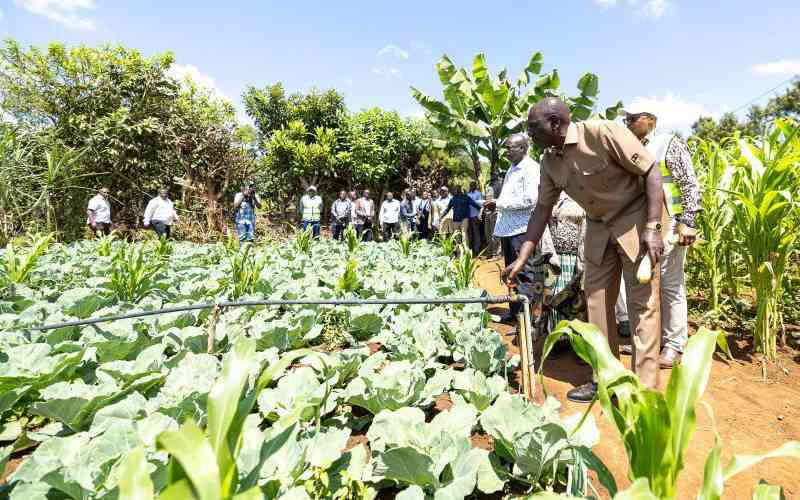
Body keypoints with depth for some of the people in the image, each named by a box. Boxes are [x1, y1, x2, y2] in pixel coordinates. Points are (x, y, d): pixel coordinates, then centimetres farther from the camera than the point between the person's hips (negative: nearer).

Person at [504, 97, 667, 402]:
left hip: (636, 217, -6)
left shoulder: (603, 133, -22)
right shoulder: (549, 162, -3)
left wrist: (653, 227, -24)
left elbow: (652, 172, -18)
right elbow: (542, 209, 2)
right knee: (596, 302, 7)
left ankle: (645, 388, 7)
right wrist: (522, 258, -3)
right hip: (599, 227, 6)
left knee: (643, 302, -3)